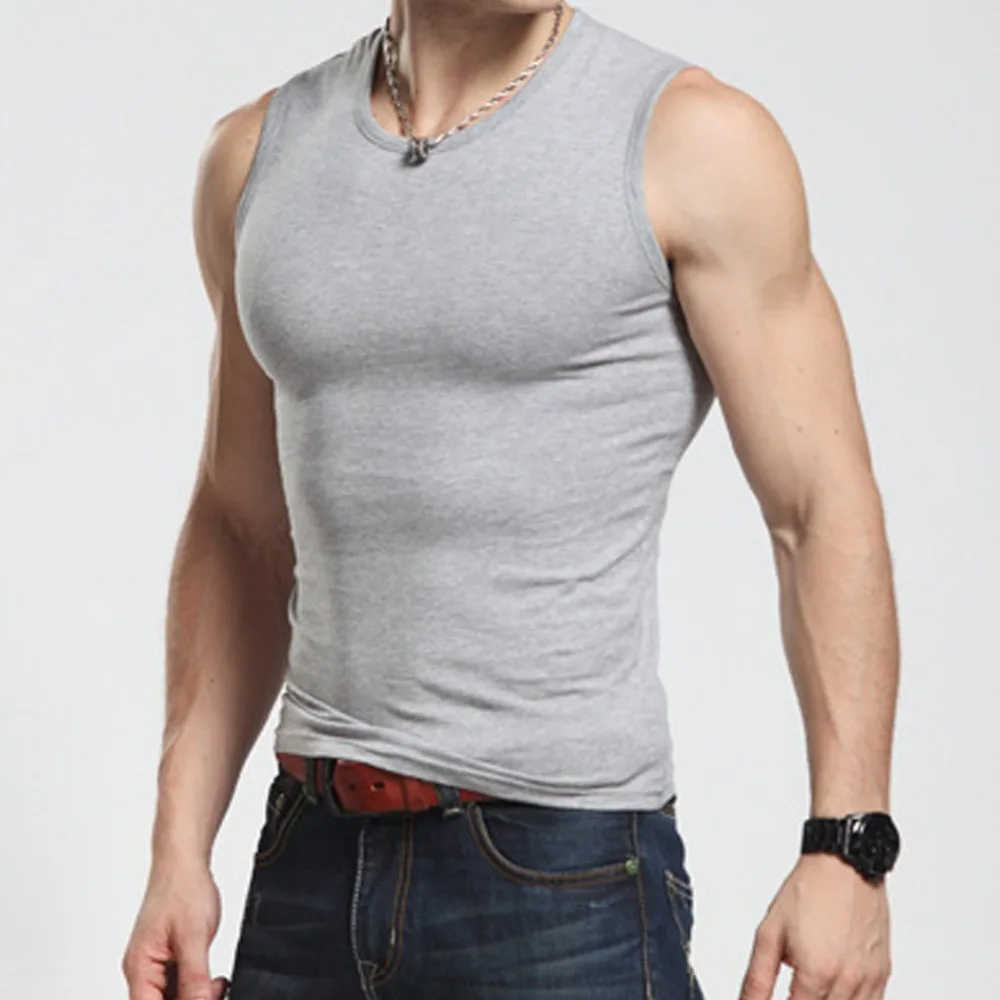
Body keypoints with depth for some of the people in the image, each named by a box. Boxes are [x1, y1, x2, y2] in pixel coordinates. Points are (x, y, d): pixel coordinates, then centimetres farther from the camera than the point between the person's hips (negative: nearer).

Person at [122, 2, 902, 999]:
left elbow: (823, 511, -8)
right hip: (307, 871, 5)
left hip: (566, 877, -4)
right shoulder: (258, 152, 7)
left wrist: (846, 845, -17)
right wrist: (178, 849, 7)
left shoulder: (692, 140, -6)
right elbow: (240, 529, 13)